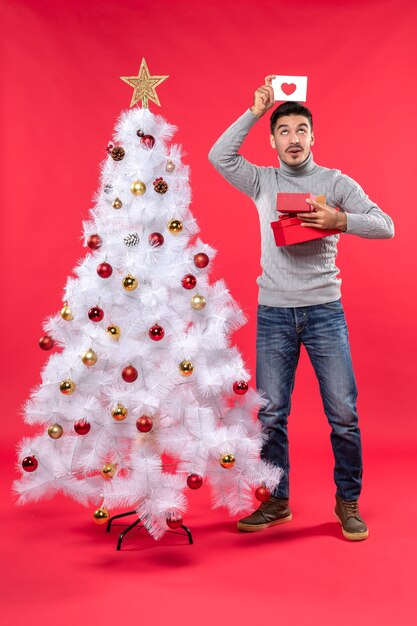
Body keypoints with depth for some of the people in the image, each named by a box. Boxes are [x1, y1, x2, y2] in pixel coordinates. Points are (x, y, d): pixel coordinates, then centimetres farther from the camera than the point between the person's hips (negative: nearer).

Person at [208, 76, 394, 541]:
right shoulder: (263, 182, 10)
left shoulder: (335, 182, 4)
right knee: (270, 414, 6)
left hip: (324, 310, -1)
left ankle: (348, 502, 18)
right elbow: (219, 156, -1)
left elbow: (386, 226, -3)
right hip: (273, 313, 2)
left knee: (343, 413, -1)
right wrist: (254, 112, -1)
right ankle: (277, 502, 22)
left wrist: (341, 220, -20)